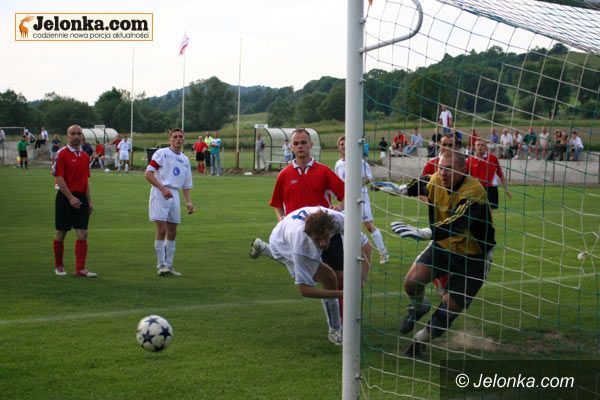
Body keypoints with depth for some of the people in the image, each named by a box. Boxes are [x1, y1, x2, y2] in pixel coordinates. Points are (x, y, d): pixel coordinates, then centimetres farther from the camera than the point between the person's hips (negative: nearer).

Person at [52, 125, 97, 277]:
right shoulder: (62, 154, -7)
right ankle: (59, 266, 18)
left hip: (81, 198, 5)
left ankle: (80, 269, -1)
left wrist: (89, 202, 13)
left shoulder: (85, 156, 12)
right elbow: (59, 179, -12)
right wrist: (70, 197, -19)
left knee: (83, 234, -3)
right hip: (65, 197, -5)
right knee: (61, 233, 4)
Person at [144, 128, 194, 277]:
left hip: (174, 196, 6)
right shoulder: (162, 153, -3)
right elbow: (148, 174, -10)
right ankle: (161, 265, -5)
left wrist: (189, 202, 6)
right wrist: (163, 188, -18)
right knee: (162, 230, -10)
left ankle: (168, 266, 15)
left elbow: (186, 185, 20)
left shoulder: (185, 160, 16)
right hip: (160, 194, -6)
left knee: (172, 233, 7)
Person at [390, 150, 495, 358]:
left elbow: (457, 225, -49)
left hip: (473, 256, -5)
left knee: (450, 306, -3)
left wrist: (423, 233, -61)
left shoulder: (473, 192, -33)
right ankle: (419, 308, 22)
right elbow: (422, 184, 18)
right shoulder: (435, 181, -11)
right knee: (412, 282, -15)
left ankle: (421, 340, 24)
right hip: (443, 246, 5)